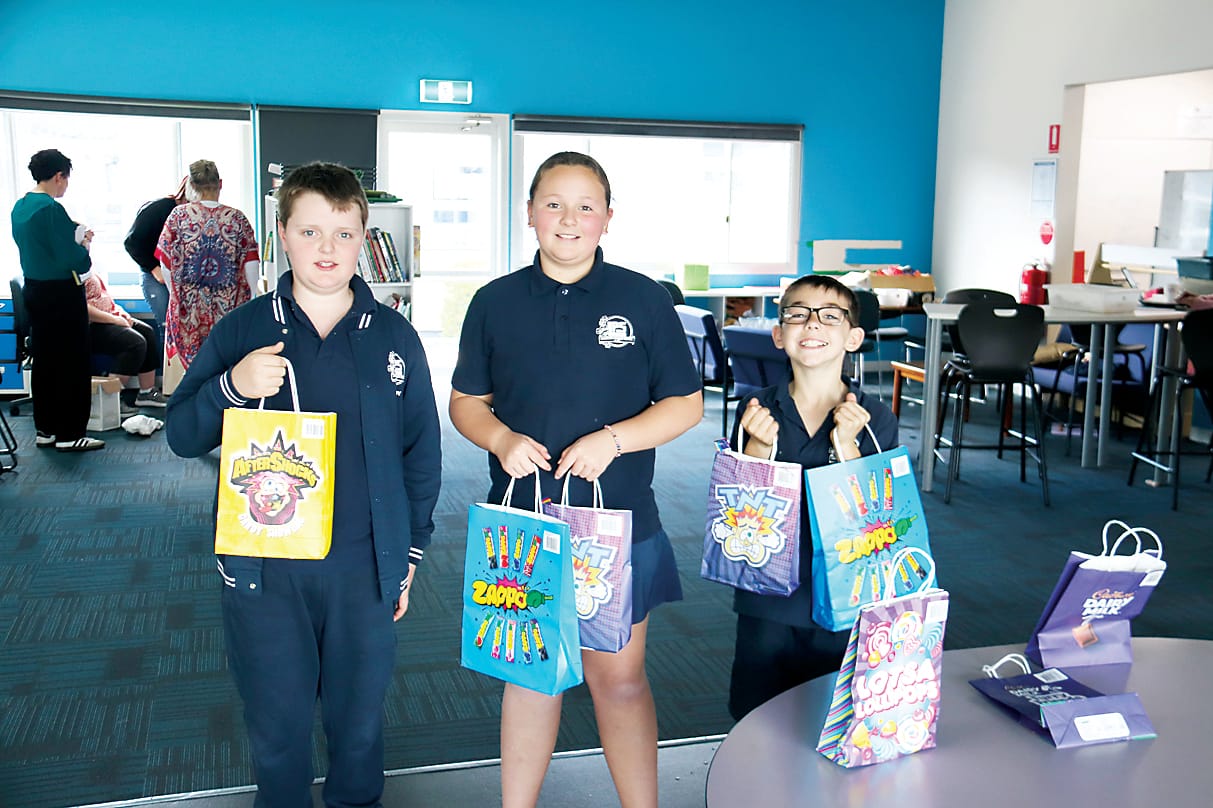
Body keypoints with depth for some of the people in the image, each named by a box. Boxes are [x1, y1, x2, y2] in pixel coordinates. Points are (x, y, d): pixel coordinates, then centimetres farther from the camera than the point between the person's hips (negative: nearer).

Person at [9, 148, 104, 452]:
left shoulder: (19, 207, 8)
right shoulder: (52, 209, -20)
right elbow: (73, 259, -22)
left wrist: (75, 240, 9)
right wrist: (84, 245, -2)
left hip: (34, 289, 9)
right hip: (61, 292, -9)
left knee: (43, 361, 15)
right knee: (72, 364, 0)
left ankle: (45, 429, 22)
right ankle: (69, 434, 5)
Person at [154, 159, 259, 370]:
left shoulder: (178, 216, -1)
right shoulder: (237, 219, -2)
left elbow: (166, 264, 1)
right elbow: (251, 265, -5)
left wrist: (177, 293, 15)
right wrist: (251, 301, 7)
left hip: (189, 307, 0)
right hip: (229, 307, 0)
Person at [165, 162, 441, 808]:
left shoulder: (394, 337, 2)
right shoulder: (242, 331, 1)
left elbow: (421, 451, 7)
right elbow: (181, 436, 1)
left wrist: (412, 550, 6)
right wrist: (232, 387, -19)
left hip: (365, 568, 1)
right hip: (263, 571, 0)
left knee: (359, 722, 14)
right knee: (276, 726, 11)